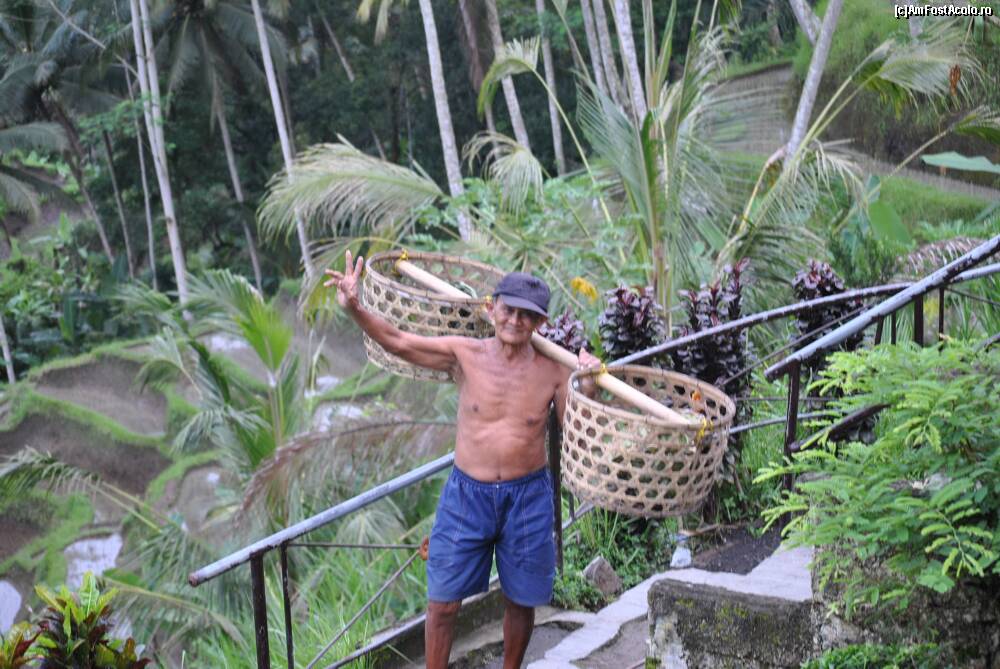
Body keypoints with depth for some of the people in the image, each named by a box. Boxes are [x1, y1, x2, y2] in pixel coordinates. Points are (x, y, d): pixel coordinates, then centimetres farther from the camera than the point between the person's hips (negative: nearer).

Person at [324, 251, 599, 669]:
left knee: (520, 601, 16)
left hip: (527, 497, 0)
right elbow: (397, 341, -9)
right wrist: (354, 309, -23)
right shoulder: (465, 355, -8)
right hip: (467, 493, 0)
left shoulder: (553, 371, -7)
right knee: (442, 604, 5)